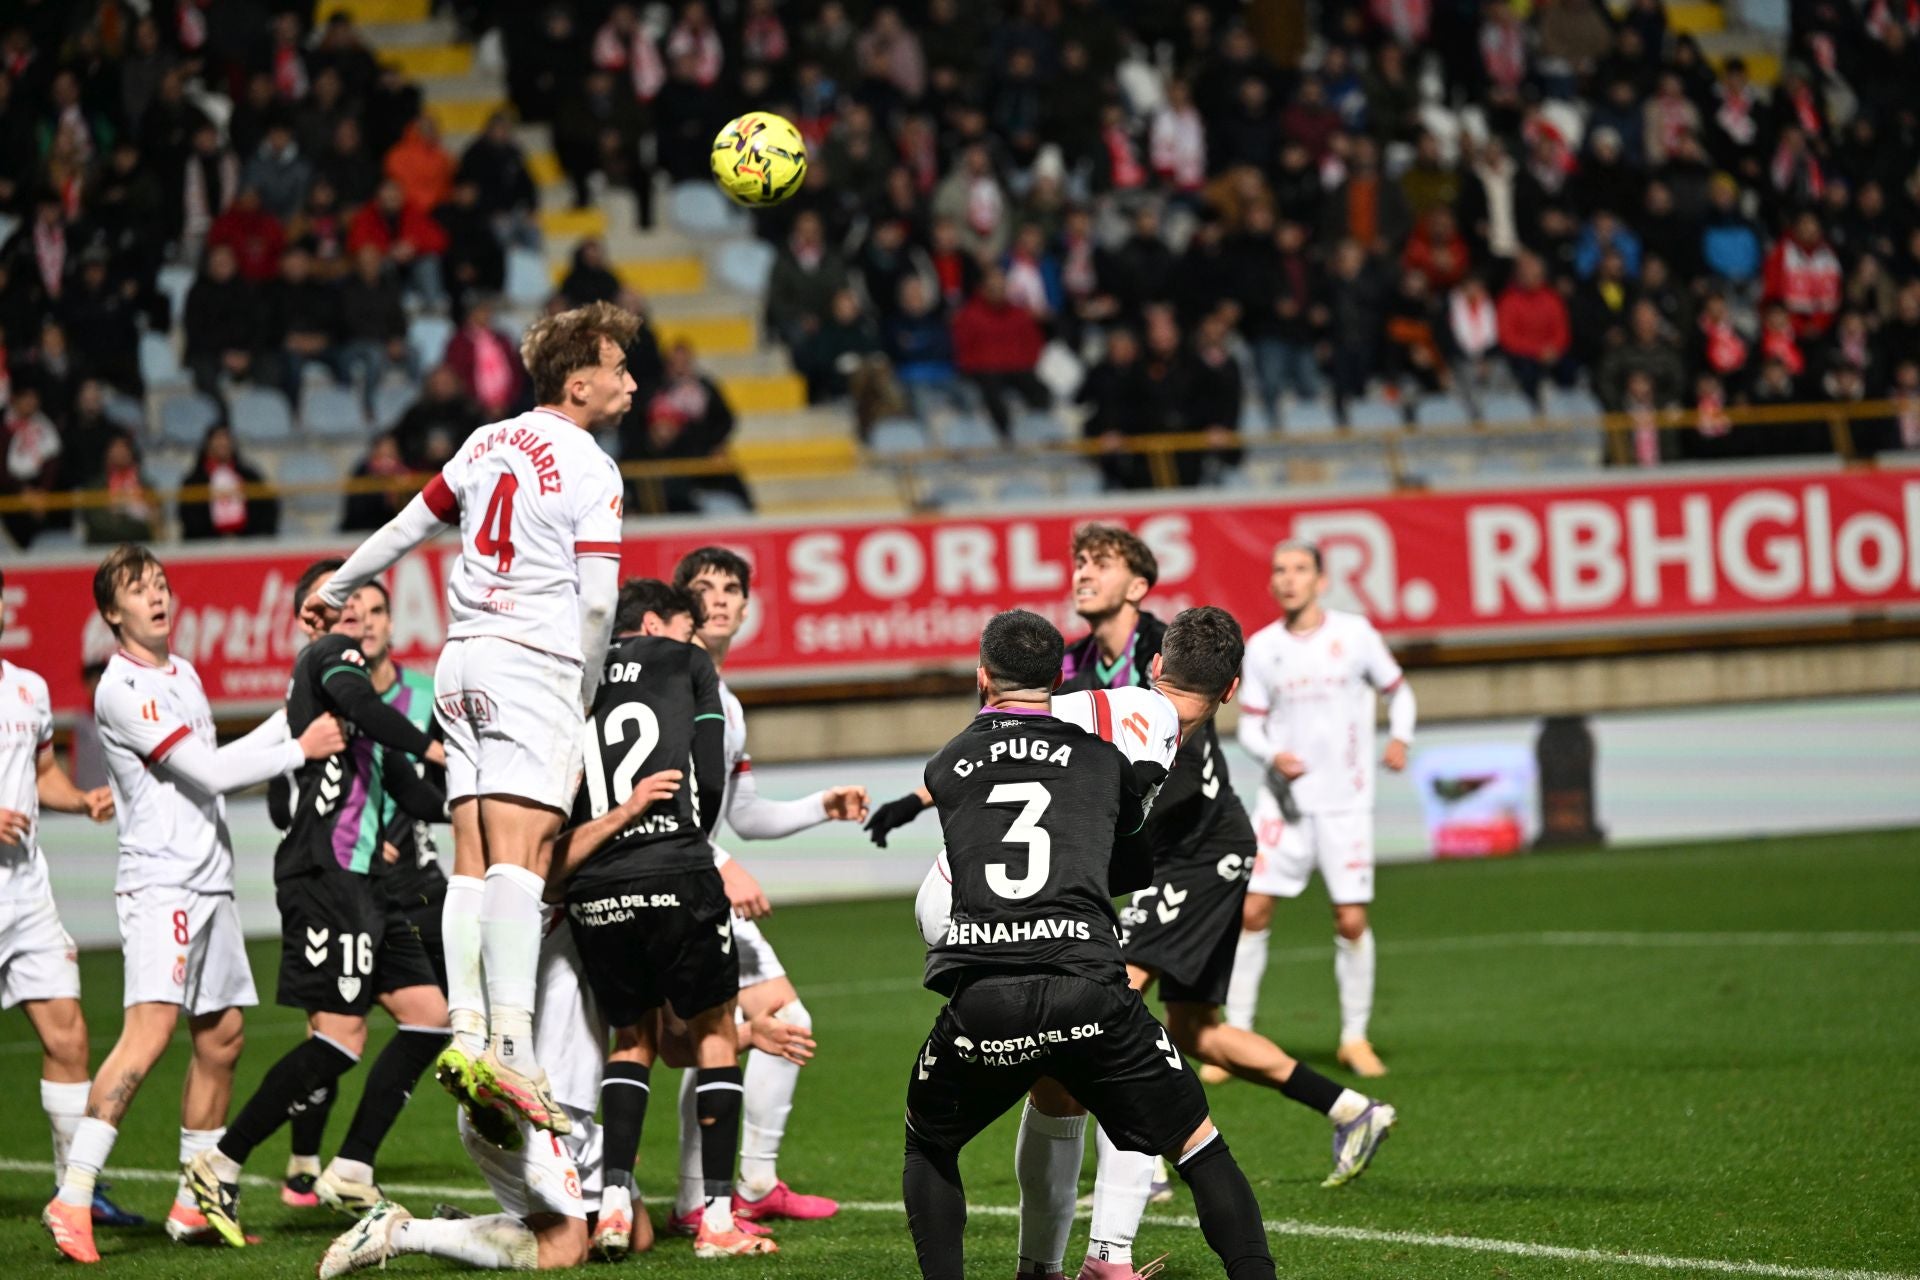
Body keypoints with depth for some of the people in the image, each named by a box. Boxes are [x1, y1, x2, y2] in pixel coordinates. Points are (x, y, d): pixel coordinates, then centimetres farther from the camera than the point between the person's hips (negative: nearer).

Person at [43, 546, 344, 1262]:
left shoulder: (183, 674, 17)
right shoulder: (121, 688, -12)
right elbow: (207, 771, -16)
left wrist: (287, 721, 19)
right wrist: (301, 748, -9)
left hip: (211, 881, 9)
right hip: (158, 881, -9)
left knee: (221, 1037, 8)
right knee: (150, 1029, -21)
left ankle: (193, 1206, 15)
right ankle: (73, 1198, -25)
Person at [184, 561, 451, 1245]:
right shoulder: (330, 654, 0)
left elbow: (414, 798, 30)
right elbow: (350, 695, -25)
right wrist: (429, 745, -19)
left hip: (363, 881, 10)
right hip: (322, 874, -10)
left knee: (429, 1016, 4)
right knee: (340, 1038, -13)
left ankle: (350, 1173, 5)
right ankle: (220, 1165, -6)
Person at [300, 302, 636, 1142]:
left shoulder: (490, 443, 13)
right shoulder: (590, 471, -7)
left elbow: (411, 523, 24)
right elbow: (598, 601, -12)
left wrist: (336, 589, 38)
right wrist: (586, 695, 2)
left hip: (464, 656, 7)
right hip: (535, 662, -7)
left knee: (473, 861, 3)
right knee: (519, 854, -16)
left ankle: (466, 1038, -5)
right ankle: (510, 1045, -26)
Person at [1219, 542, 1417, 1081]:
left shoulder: (1354, 634, -1)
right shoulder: (1262, 647, 2)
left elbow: (1397, 689, 11)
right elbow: (1250, 726, 7)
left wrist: (1399, 738, -8)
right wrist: (1273, 756, -14)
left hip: (1344, 802, -1)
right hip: (1284, 802, 1)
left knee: (1351, 921, -4)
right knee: (1252, 912, -6)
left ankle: (1355, 1038, 11)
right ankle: (1236, 1036, 2)